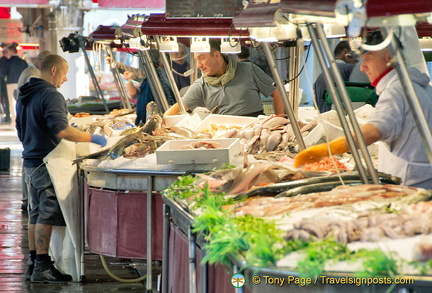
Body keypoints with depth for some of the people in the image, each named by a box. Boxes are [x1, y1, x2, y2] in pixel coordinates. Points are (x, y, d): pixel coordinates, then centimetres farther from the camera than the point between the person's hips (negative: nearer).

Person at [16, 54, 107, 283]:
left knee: (36, 214, 14)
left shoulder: (25, 96, 15)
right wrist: (92, 138, -22)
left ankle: (33, 264, 18)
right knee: (47, 215, -6)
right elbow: (61, 130, -28)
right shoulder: (51, 95, -16)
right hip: (47, 163, -9)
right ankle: (42, 267, -5)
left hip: (30, 162, 9)